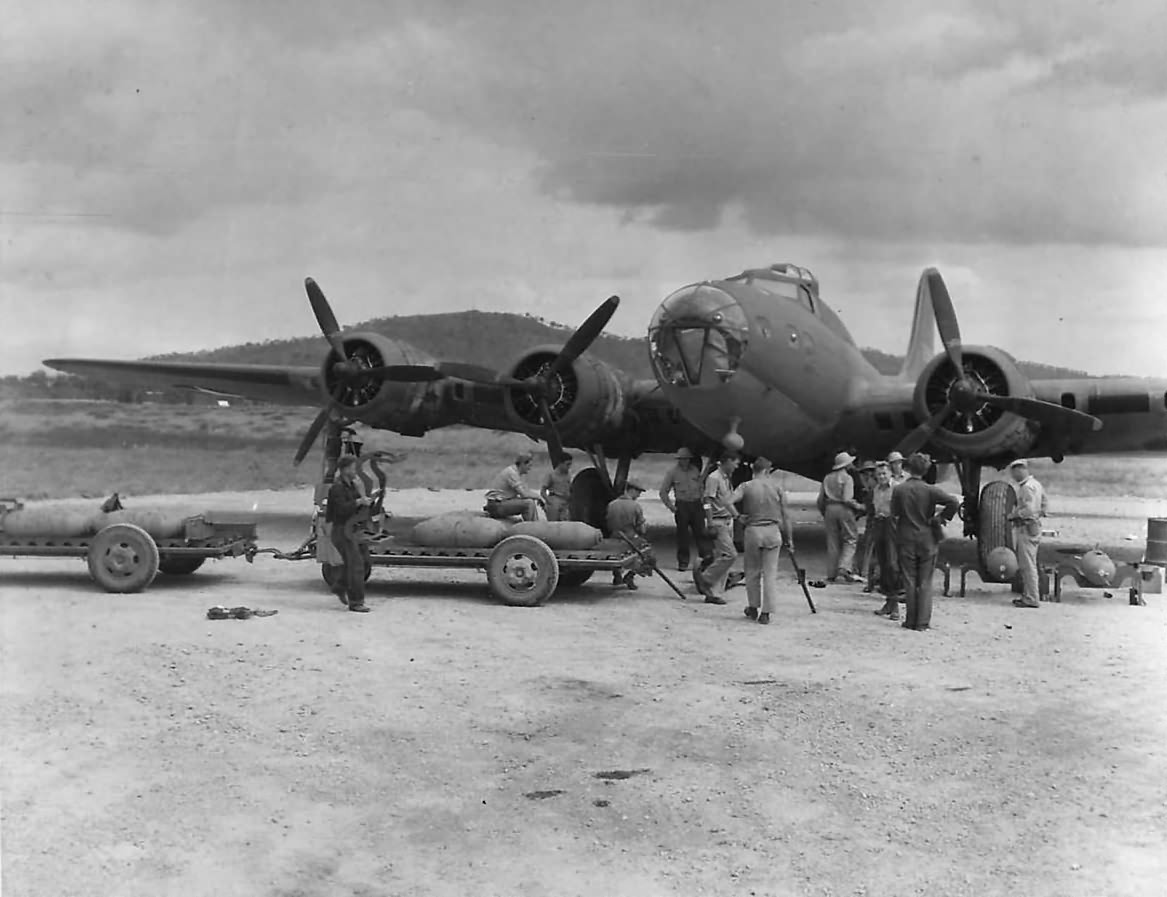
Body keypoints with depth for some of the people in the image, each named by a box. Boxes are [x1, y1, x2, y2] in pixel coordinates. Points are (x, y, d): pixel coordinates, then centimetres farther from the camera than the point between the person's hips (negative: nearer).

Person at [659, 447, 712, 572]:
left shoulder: (695, 470, 10)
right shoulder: (673, 471, 0)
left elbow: (701, 486, 21)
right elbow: (663, 491, 3)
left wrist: (702, 500, 10)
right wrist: (671, 506, -3)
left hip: (696, 504, 2)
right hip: (682, 505, -2)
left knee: (700, 531, -3)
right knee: (682, 534, 1)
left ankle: (707, 556, -4)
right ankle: (683, 561, 8)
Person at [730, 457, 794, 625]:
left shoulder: (746, 487, -1)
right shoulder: (776, 487, 3)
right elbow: (785, 515, 5)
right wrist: (789, 538, 12)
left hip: (753, 531, 0)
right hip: (773, 531, 0)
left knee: (752, 572, 15)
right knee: (770, 574, 4)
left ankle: (753, 608, 23)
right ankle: (766, 613, 2)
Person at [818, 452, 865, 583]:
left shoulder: (827, 478, 12)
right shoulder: (847, 478, -6)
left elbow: (820, 499, 12)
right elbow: (847, 499, -15)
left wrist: (823, 512, 24)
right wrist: (859, 507, -2)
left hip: (830, 508, 5)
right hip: (844, 509, -5)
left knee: (832, 542, 7)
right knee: (850, 540, 4)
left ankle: (831, 574, 7)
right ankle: (844, 568, -11)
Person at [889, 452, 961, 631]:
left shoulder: (898, 490, -7)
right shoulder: (930, 490, -9)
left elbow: (894, 513, 0)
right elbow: (954, 502, -17)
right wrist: (941, 518, -7)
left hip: (906, 540, 0)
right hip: (927, 539, 0)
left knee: (909, 582, 8)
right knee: (925, 583, 6)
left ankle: (910, 621, 9)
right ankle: (923, 622, 4)